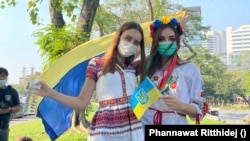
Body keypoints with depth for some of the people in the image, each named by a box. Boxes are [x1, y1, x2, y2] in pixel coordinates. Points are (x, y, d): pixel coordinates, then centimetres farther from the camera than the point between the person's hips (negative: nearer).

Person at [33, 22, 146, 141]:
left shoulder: (134, 67, 15)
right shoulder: (97, 64, 0)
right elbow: (82, 102, -2)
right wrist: (50, 93, -13)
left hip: (133, 129, 4)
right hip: (105, 130, -4)